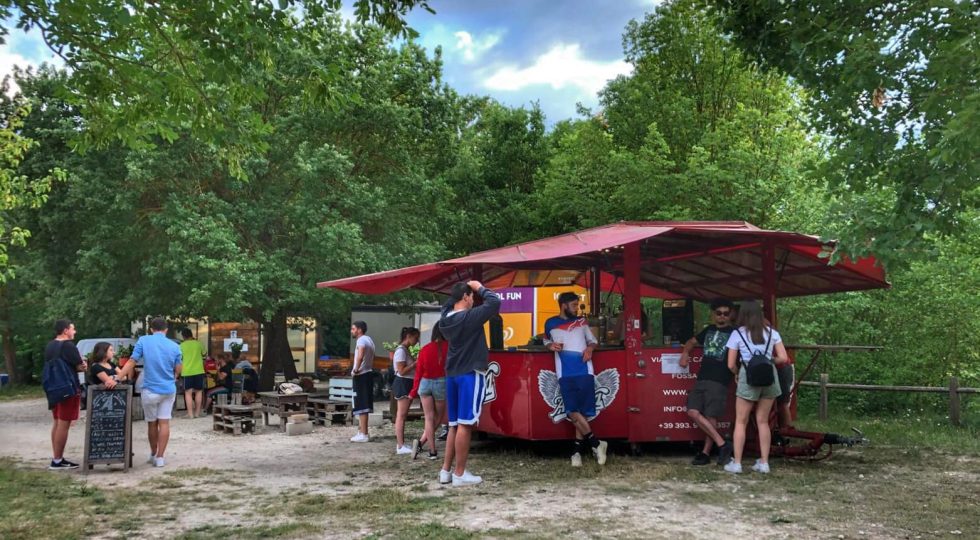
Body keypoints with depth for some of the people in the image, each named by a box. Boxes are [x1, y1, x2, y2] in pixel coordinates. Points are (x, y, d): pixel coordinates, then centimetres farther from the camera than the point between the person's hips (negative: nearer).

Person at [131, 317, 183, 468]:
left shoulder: (143, 341, -7)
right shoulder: (174, 346, -2)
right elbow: (178, 370, 7)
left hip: (150, 390, -1)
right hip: (169, 390, 1)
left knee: (152, 423, 14)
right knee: (164, 423, 4)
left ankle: (153, 454, 28)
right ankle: (160, 457, 1)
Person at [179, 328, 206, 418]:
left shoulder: (182, 345, -2)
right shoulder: (198, 343, 3)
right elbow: (203, 355, 17)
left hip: (187, 371, -2)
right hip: (198, 370, 2)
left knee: (188, 392, 2)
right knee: (198, 391, 12)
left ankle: (190, 413, -3)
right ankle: (197, 412, 14)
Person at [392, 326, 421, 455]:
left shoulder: (406, 350, 15)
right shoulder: (401, 350, -14)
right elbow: (402, 371, -19)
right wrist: (416, 363, -17)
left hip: (407, 384, 10)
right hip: (402, 383, -10)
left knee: (402, 415, 11)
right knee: (401, 415, -8)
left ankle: (400, 443, 15)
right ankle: (400, 446, -8)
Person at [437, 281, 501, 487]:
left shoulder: (446, 319, 7)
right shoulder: (470, 317, -15)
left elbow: (449, 305, 29)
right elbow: (495, 302, -16)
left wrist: (455, 293, 16)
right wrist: (480, 288, -2)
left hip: (452, 374, 8)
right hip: (470, 374, -8)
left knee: (454, 424, 13)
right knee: (465, 424, -5)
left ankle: (446, 470, 14)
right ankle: (460, 473, -3)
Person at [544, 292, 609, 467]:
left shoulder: (581, 321, 13)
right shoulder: (551, 323, 9)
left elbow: (592, 339, 21)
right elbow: (546, 340, 23)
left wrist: (590, 348, -1)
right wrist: (551, 345, 0)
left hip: (584, 372, 1)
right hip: (565, 374, -1)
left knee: (583, 411, -2)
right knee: (572, 412, -11)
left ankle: (577, 449, 7)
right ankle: (595, 443, 0)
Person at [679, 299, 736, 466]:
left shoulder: (734, 333, 4)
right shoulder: (708, 330, 20)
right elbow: (692, 342, 31)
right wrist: (685, 353, 15)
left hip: (719, 382, -6)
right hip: (701, 379, 6)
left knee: (711, 417, -8)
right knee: (693, 412, -6)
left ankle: (706, 452, 3)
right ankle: (722, 445, -1)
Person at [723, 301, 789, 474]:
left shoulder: (737, 334, 2)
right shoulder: (771, 332, 9)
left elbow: (731, 365, 2)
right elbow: (783, 358, 3)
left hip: (748, 377, -3)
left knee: (741, 422, 6)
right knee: (763, 421, 13)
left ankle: (736, 463, 5)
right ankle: (764, 462, 14)